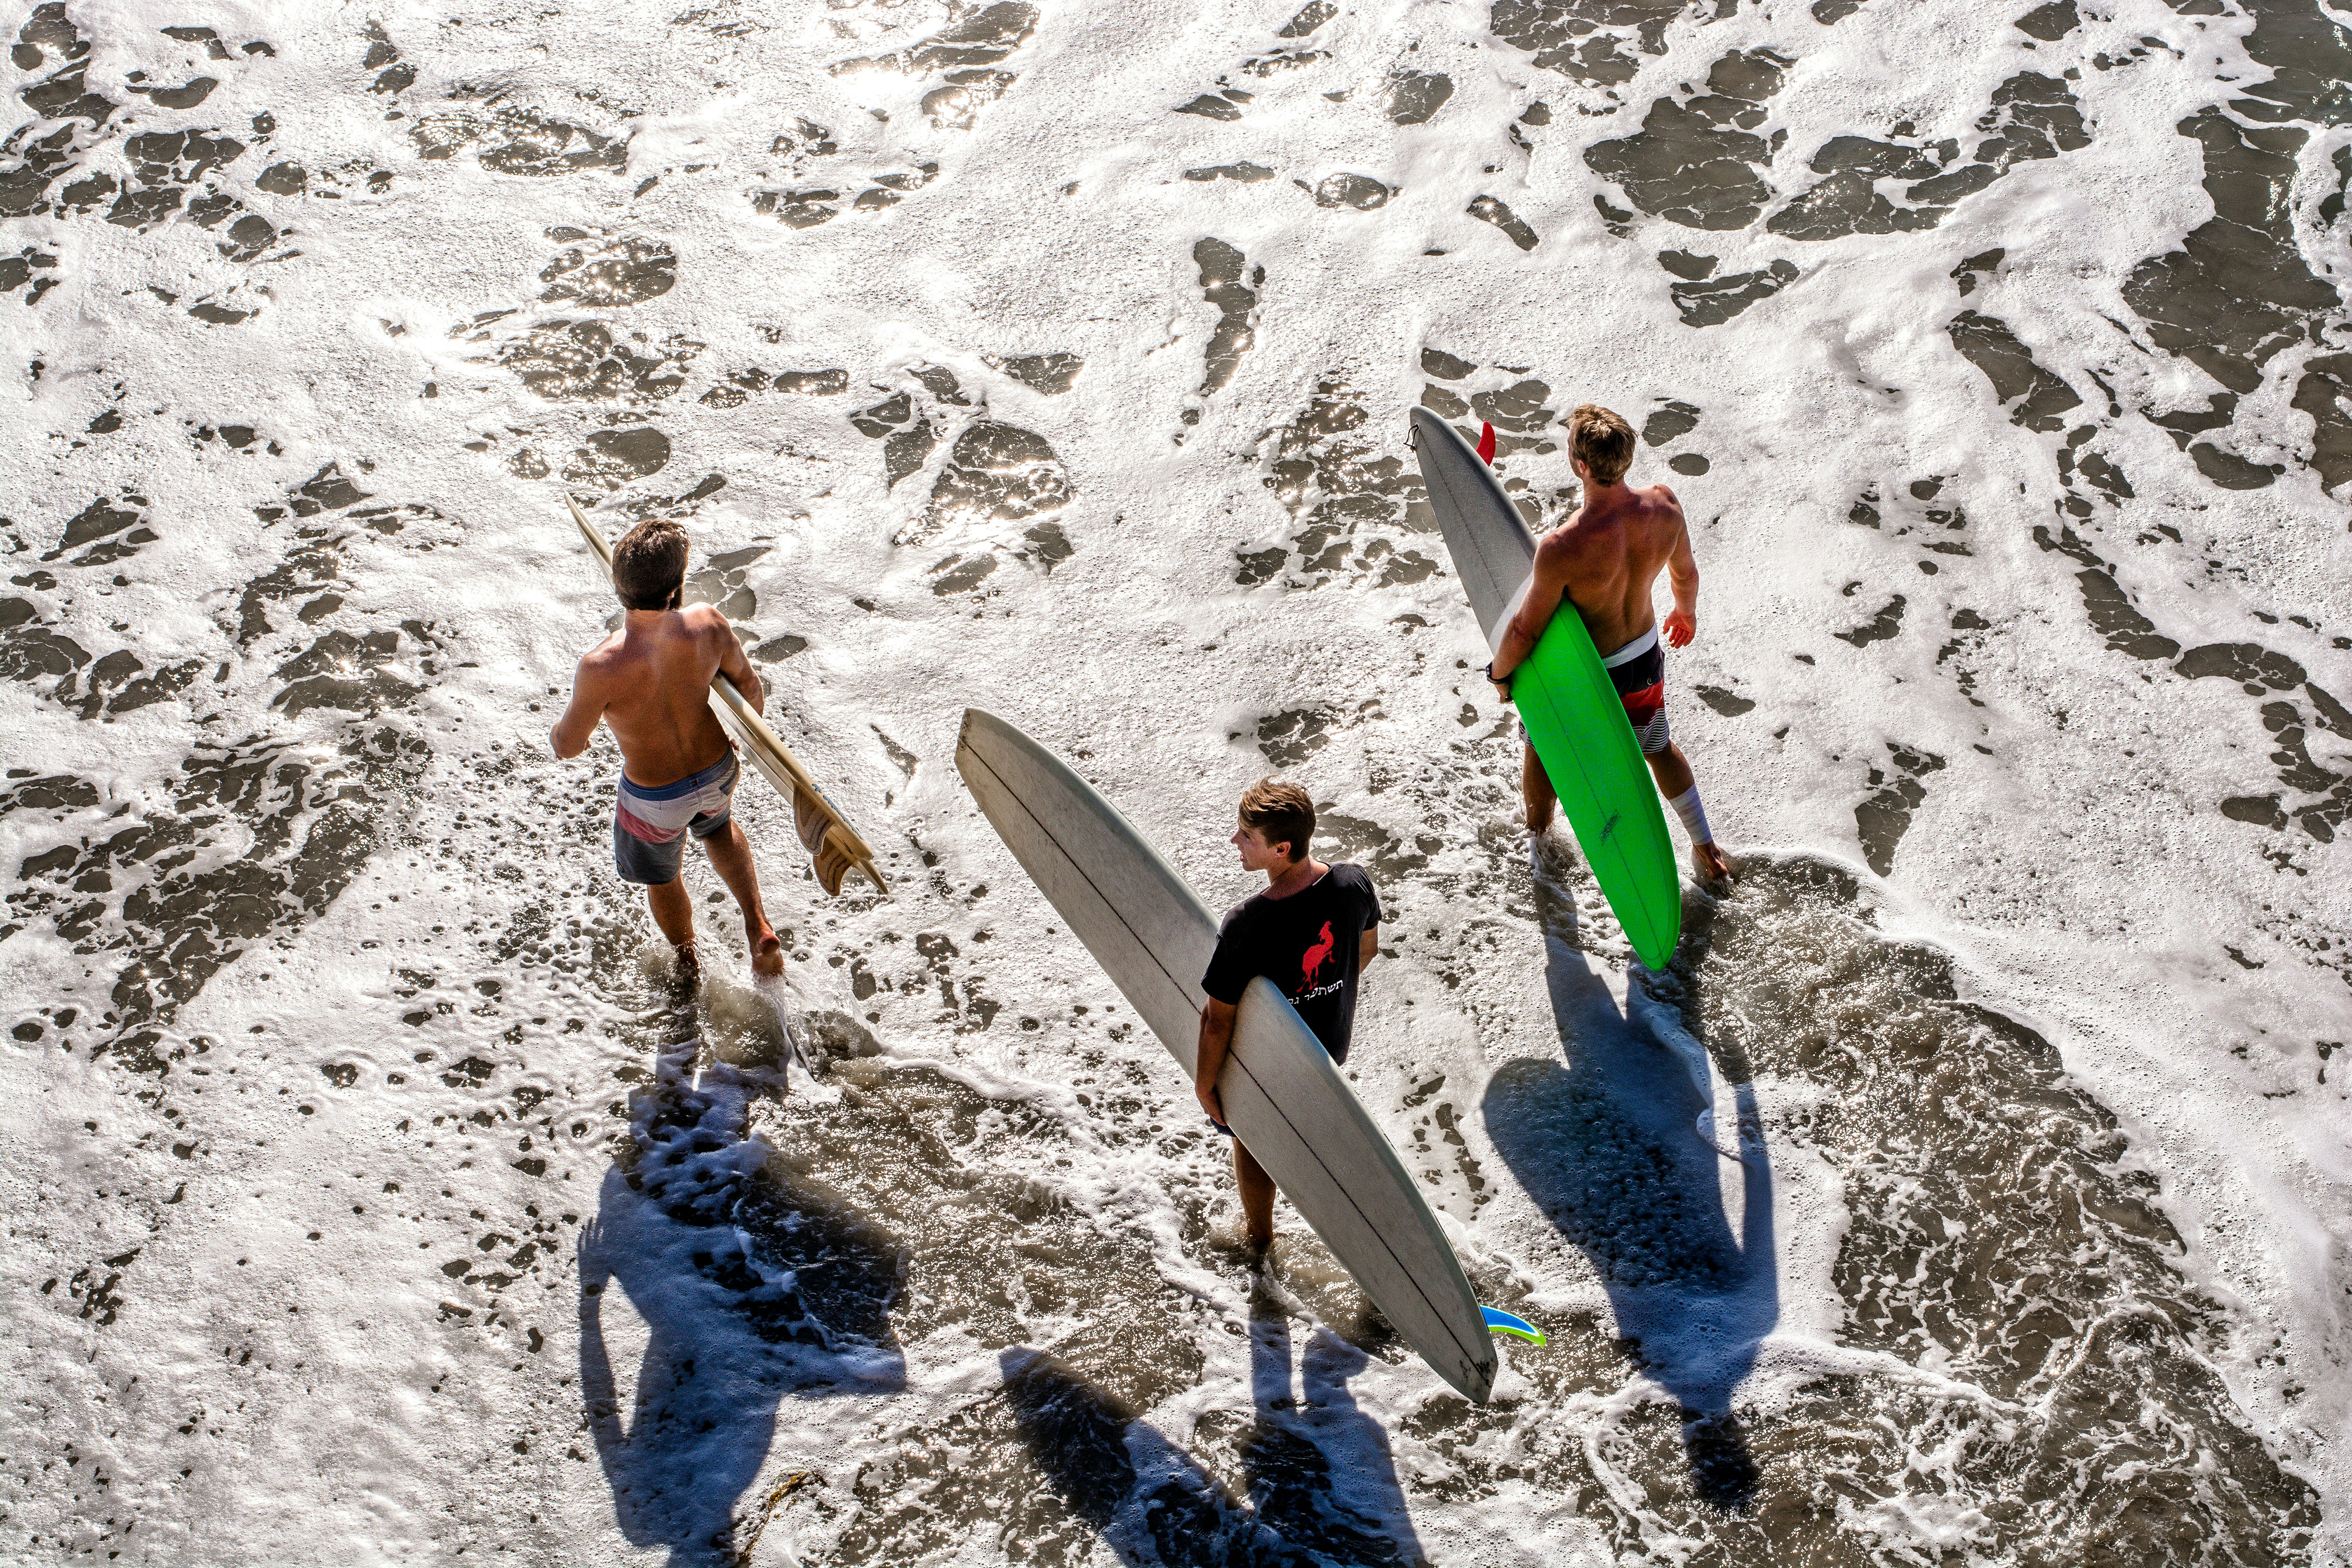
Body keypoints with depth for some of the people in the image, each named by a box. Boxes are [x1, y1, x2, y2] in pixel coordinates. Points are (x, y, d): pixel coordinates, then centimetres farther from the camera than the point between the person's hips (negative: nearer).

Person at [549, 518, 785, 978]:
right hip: (717, 770, 3)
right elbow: (751, 692, -9)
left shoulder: (603, 667, -38)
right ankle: (758, 926, 31)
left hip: (656, 798, -3)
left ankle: (689, 969, 56)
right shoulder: (707, 624, -28)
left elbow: (569, 746, -20)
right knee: (717, 827, 40)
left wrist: (557, 731, 5)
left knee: (663, 878, 30)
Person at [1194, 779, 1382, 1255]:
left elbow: (1218, 1020, -27)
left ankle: (1259, 1236, 51)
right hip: (1333, 1045, 5)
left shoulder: (1246, 926, -40)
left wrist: (1203, 1085, -10)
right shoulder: (1354, 883, -25)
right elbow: (1367, 949, -2)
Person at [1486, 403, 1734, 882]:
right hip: (1645, 654, 4)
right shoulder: (1664, 506, -23)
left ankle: (1537, 836, 52)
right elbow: (1685, 572, -1)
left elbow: (1526, 630, -25)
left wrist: (1499, 672, -4)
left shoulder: (1562, 548, -39)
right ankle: (1705, 846, 46)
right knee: (1658, 747, 30)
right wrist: (1687, 611, 22)